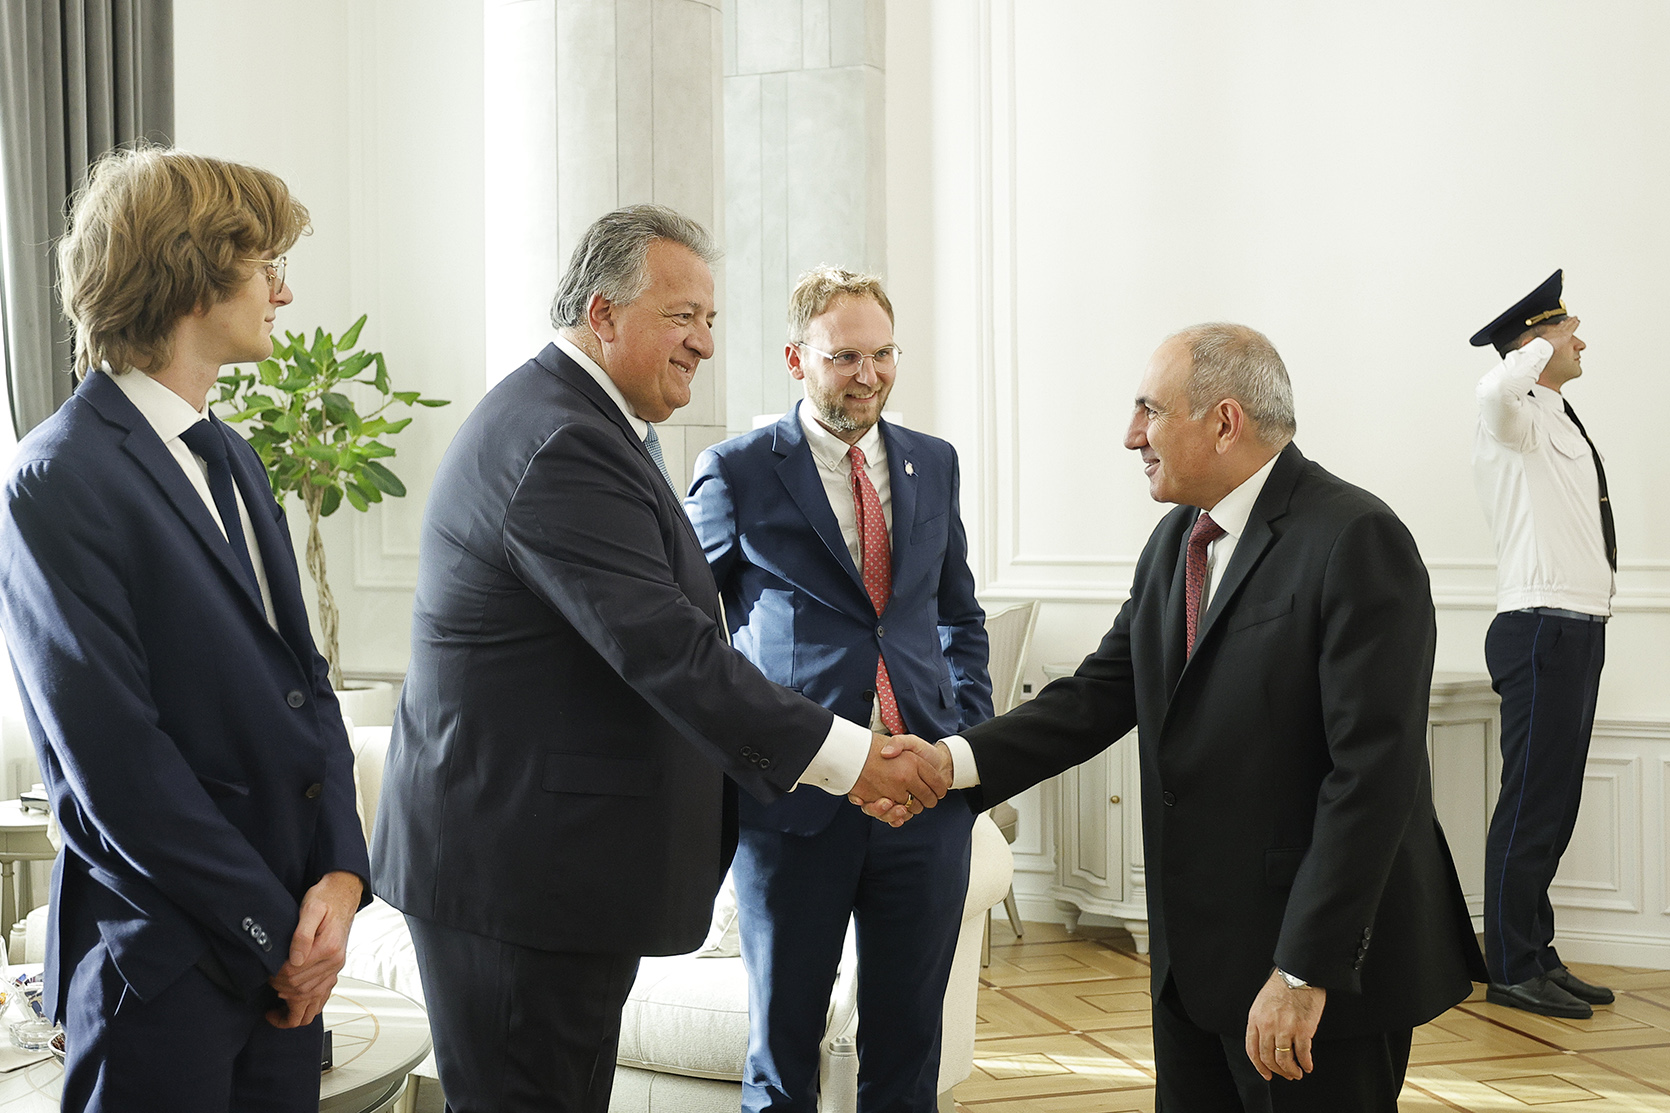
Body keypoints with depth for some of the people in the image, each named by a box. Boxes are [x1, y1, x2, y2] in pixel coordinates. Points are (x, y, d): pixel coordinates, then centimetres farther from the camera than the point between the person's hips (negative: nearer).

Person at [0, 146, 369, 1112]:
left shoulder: (232, 457, 12)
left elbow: (302, 675, 10)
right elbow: (115, 763, -18)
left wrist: (340, 871, -4)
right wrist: (269, 933, -13)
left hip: (287, 946, 7)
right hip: (164, 960, -7)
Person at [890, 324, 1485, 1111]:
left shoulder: (1356, 541, -17)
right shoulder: (1176, 542, 10)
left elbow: (1372, 770, -22)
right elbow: (1102, 692, 7)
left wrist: (1304, 973, -24)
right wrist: (956, 760, -8)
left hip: (1322, 960, -7)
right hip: (1194, 957, 8)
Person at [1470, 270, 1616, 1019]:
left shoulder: (1562, 424, 20)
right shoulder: (1518, 421, -8)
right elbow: (1496, 389, -34)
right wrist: (1545, 345, -17)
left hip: (1578, 632, 9)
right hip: (1543, 629, -9)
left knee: (1555, 803, 12)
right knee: (1532, 804, -6)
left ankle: (1537, 956, 19)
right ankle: (1512, 971, 1)